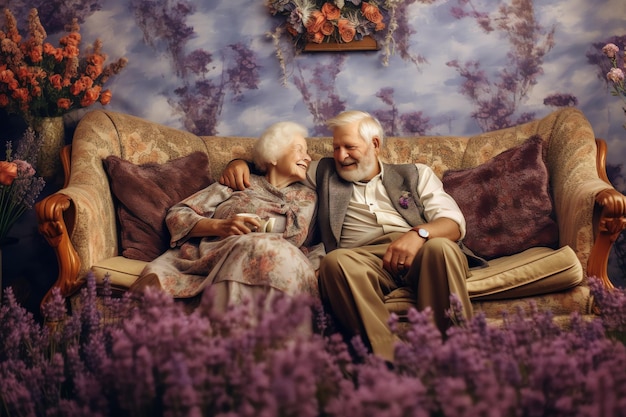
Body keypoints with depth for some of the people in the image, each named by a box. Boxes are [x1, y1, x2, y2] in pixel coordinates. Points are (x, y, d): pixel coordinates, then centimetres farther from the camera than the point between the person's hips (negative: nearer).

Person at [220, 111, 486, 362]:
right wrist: (240, 162, 15)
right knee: (335, 261, -35)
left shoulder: (415, 175, 25)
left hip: (419, 252, 0)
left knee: (440, 247, -35)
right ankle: (389, 360, -45)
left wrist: (419, 233, -13)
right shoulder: (323, 173, 30)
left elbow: (454, 223, 10)